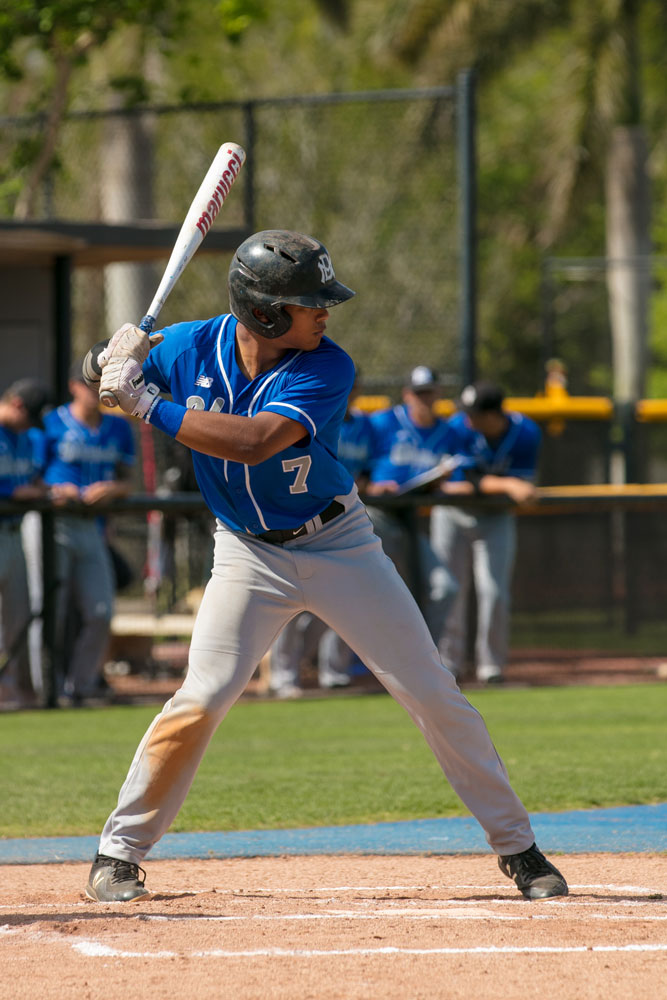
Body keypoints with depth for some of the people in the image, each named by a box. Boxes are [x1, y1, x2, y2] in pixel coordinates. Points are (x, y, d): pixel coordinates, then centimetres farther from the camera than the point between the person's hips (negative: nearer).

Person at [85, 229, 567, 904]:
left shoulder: (326, 369, -22)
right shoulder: (191, 347, -13)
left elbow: (253, 442, -36)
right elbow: (113, 385, 3)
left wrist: (148, 403, -37)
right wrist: (119, 364, -22)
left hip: (338, 545, -1)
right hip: (249, 556, 1)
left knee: (434, 695, -1)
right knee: (199, 702, -13)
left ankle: (516, 846, 11)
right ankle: (119, 851, 3)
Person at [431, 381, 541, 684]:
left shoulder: (526, 432, -19)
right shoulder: (459, 428, -23)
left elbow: (523, 481, -16)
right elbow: (468, 480, -30)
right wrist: (507, 485, -45)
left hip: (497, 519, 0)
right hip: (453, 515, 0)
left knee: (494, 593, -7)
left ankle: (491, 665, 5)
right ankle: (448, 664, 9)